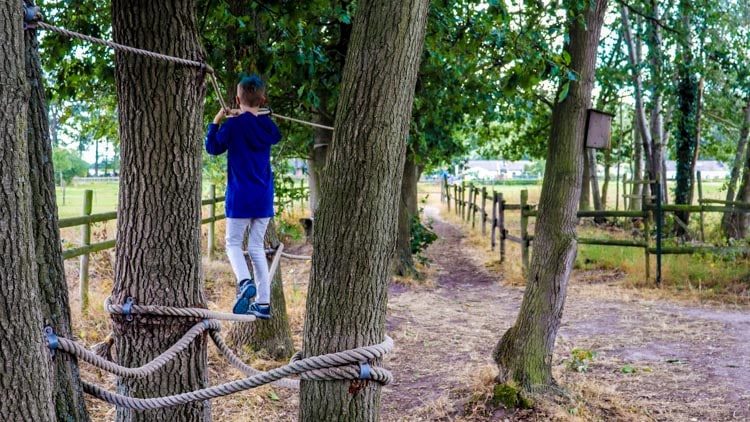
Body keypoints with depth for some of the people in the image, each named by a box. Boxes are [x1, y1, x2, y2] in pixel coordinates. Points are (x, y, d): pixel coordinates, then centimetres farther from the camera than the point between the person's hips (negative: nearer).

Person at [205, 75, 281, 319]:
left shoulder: (233, 125, -10)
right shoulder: (267, 125, 4)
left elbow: (213, 148, 0)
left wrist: (216, 122, 9)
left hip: (240, 198, -4)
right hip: (264, 198, 5)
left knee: (233, 243, 6)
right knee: (256, 247, 11)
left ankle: (245, 281, -22)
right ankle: (264, 303, 7)